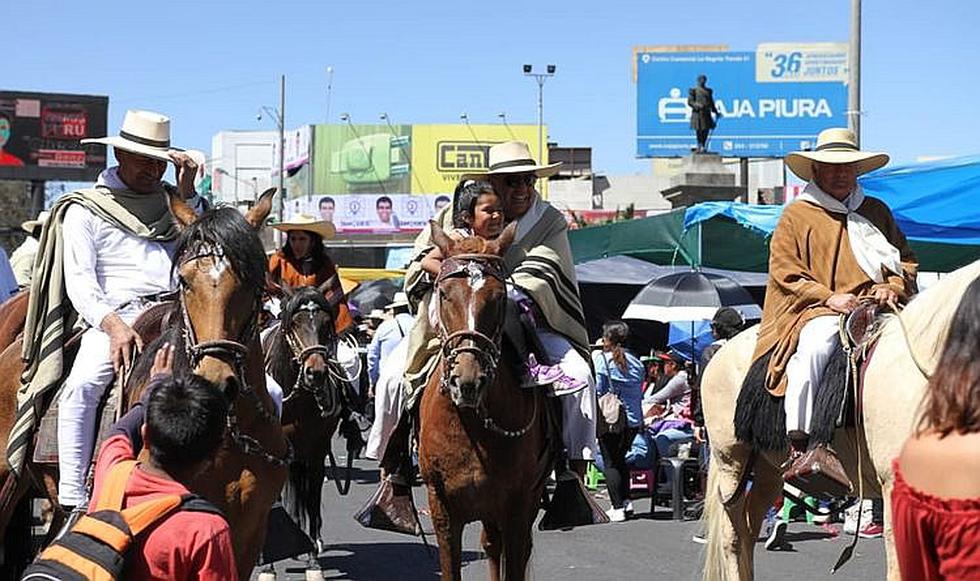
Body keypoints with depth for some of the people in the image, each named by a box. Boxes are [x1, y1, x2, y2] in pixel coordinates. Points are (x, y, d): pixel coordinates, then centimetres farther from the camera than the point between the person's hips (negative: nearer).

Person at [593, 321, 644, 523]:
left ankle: (617, 508, -2)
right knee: (621, 458, 21)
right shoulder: (635, 362, 7)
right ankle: (626, 501, 19)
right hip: (634, 420, 5)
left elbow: (597, 390, -10)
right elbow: (640, 393, 11)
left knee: (610, 462, 2)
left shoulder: (601, 358, -9)